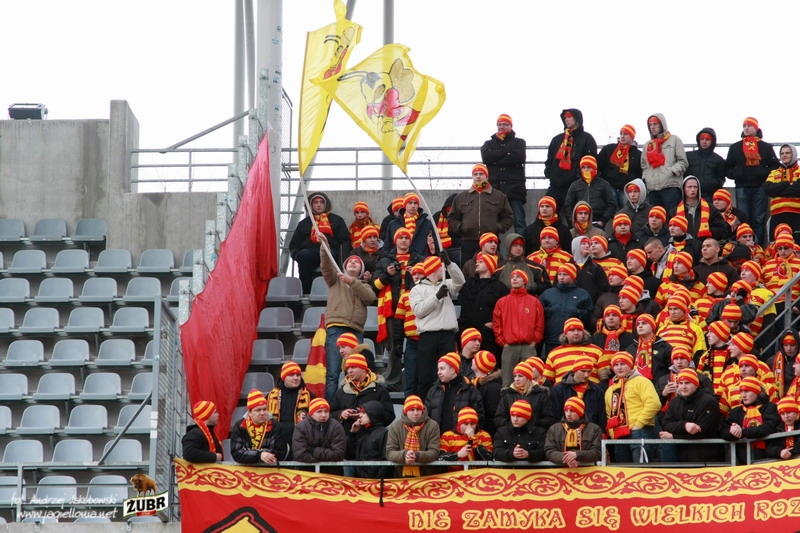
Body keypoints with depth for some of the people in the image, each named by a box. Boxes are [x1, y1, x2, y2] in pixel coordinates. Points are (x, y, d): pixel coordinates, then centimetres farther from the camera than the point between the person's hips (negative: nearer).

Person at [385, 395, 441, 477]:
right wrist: (404, 455, -24)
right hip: (401, 475, 1)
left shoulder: (433, 426, 0)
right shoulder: (395, 426, 3)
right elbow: (390, 453, -2)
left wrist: (417, 456, -26)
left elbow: (434, 452, -6)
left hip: (425, 476, -1)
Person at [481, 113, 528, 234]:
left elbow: (519, 157, -5)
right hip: (494, 187, 2)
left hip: (514, 187, -2)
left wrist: (496, 160, -3)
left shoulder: (518, 142, 17)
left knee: (519, 222, -9)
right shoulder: (489, 144, 23)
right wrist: (506, 153, -3)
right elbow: (486, 157, 0)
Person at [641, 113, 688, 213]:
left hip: (671, 186, -5)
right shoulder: (648, 145, 25)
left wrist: (672, 171, -11)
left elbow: (683, 162, 4)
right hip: (652, 188, 5)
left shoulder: (674, 140, 10)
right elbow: (644, 166, 25)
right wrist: (645, 178, 7)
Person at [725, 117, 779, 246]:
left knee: (759, 219, -2)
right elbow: (728, 167, 13)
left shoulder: (766, 147, 11)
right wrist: (735, 174, -6)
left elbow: (775, 166, 6)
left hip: (760, 188, -1)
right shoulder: (735, 147, 15)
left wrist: (764, 173, -11)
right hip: (742, 189, 1)